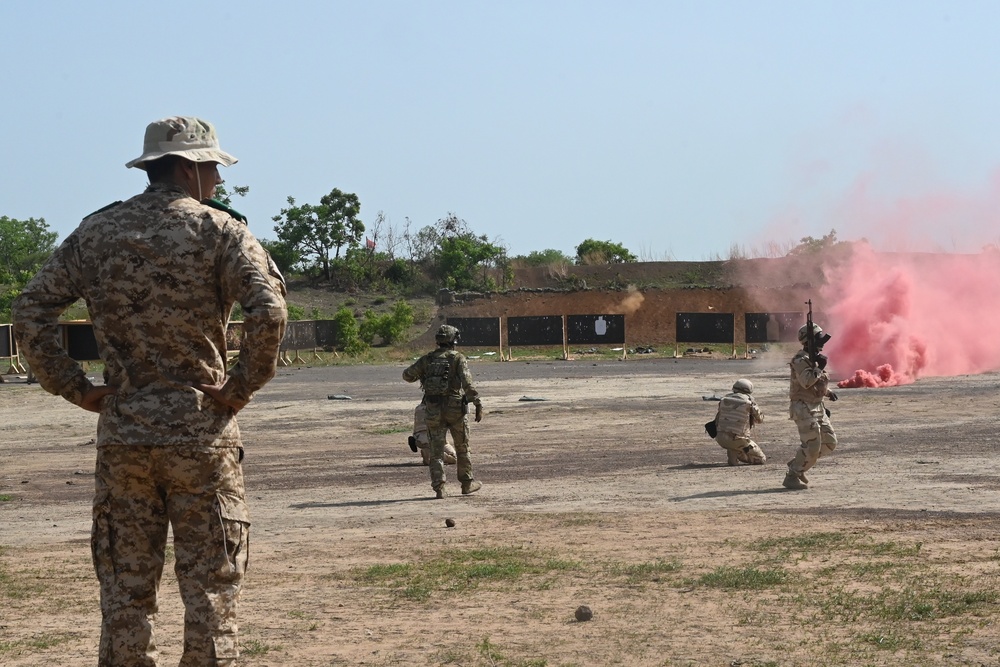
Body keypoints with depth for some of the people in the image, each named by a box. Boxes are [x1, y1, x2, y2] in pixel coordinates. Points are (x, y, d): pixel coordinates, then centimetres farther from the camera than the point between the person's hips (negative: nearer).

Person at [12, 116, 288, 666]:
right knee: (210, 586, 4)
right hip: (200, 433, -3)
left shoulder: (96, 232, 8)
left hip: (120, 433, 4)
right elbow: (268, 312, -19)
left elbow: (30, 312, 4)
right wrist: (242, 387, -8)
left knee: (124, 589, 10)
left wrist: (75, 389, 5)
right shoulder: (218, 229, -4)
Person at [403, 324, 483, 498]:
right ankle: (467, 483, 22)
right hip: (455, 408, -2)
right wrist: (478, 404, -19)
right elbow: (467, 383, -17)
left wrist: (420, 376, 29)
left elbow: (407, 375, 8)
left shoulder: (427, 359, 6)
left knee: (436, 451, 4)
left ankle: (438, 488, -5)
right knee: (462, 448, 14)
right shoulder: (458, 358, -5)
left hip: (434, 410, 2)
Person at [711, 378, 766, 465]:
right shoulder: (749, 401, -3)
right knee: (761, 459, 12)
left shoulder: (724, 400, 8)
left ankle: (732, 454, 20)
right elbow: (759, 418, 12)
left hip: (720, 438, 4)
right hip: (738, 440, -4)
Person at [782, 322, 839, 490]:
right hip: (803, 407, -10)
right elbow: (806, 382, -29)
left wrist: (828, 392, 14)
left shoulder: (816, 357, 14)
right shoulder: (801, 360, -15)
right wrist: (819, 367, -23)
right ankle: (792, 477, -3)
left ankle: (797, 464, 18)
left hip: (817, 406, 10)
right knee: (812, 445, -13)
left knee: (830, 442, 10)